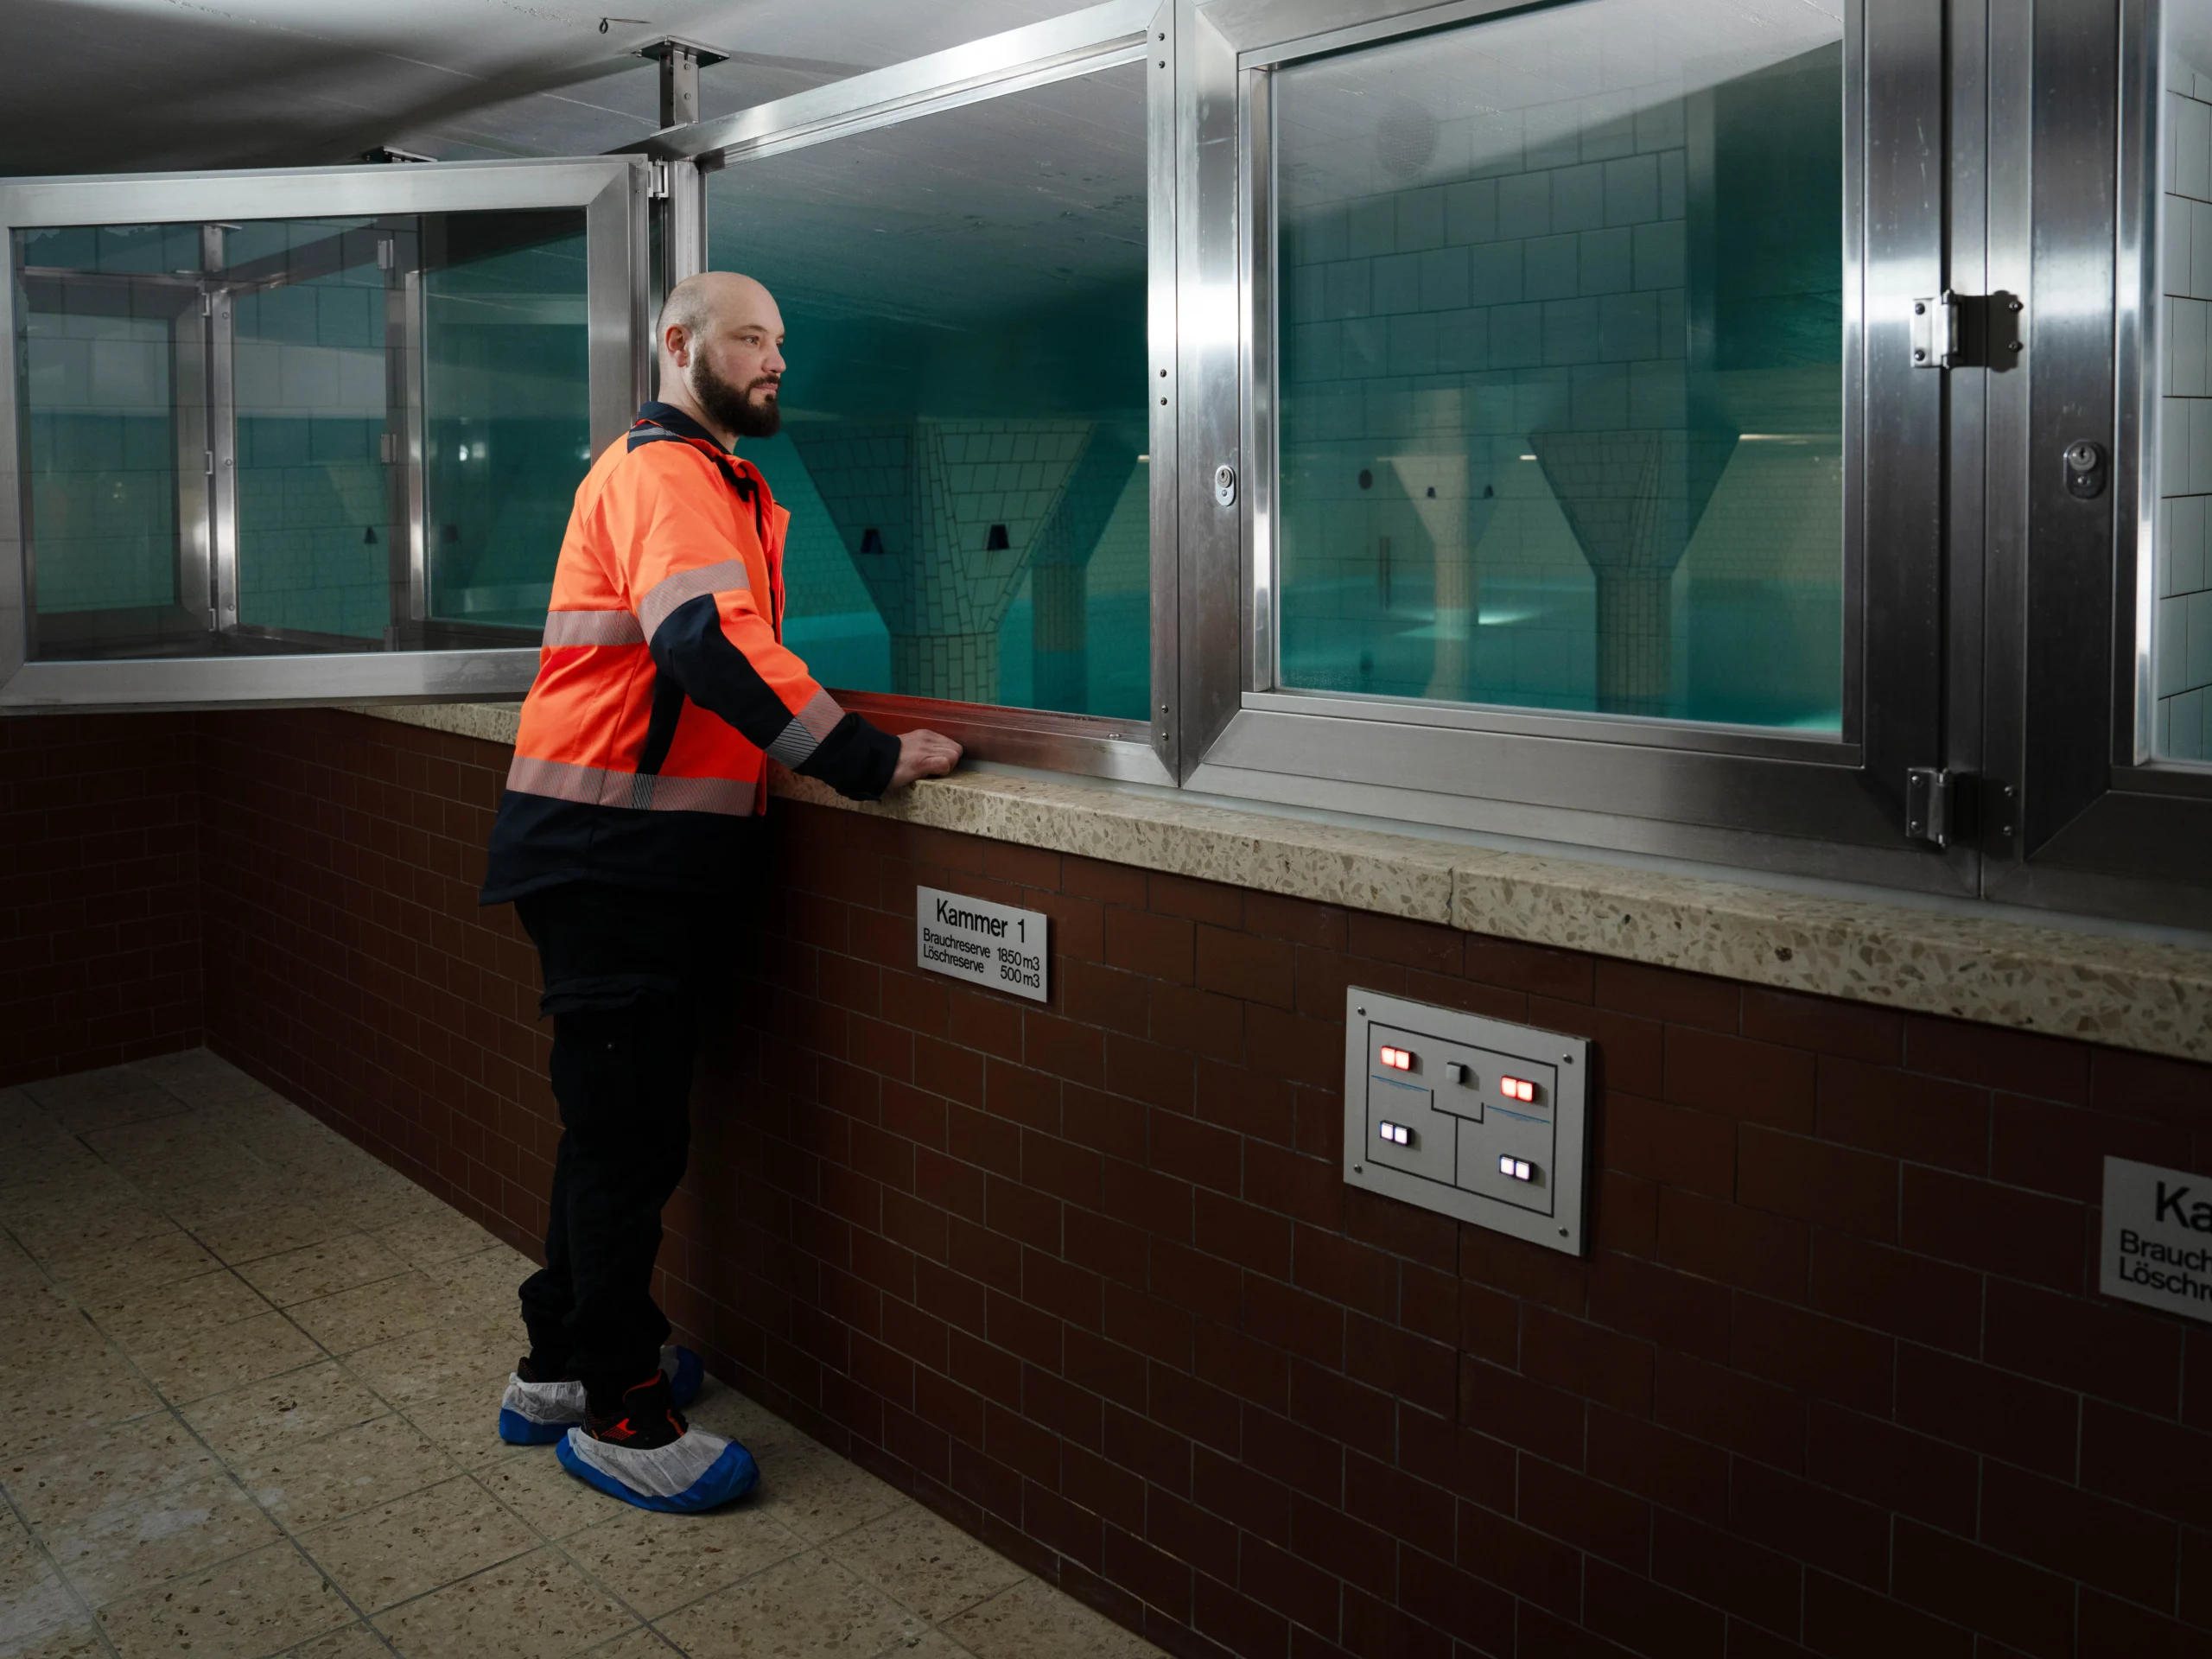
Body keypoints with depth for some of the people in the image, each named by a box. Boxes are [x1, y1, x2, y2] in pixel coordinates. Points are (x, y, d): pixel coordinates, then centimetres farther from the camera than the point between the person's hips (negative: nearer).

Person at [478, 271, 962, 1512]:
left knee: (620, 1118, 17)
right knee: (630, 1125, -3)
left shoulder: (725, 482, 22)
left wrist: (858, 740, 11)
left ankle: (562, 1367, 31)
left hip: (655, 850, 11)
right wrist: (866, 759, -29)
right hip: (612, 849, -10)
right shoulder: (662, 471, -12)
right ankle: (622, 1413, 8)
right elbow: (711, 641, -28)